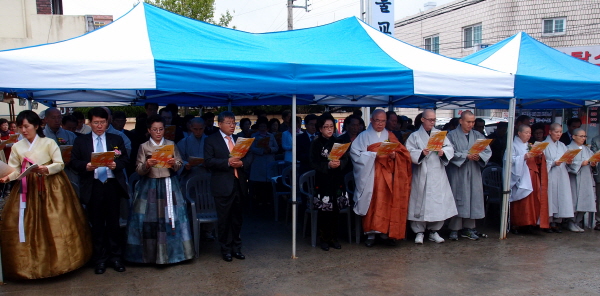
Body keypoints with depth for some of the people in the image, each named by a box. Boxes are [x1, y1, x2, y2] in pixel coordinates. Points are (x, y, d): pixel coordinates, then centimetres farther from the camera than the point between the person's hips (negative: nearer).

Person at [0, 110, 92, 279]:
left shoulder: (49, 143, -1)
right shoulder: (16, 147, 8)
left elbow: (60, 164, -4)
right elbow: (16, 170, 6)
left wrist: (47, 169, -22)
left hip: (51, 188, -3)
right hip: (28, 190, 3)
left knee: (54, 225, -3)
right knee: (28, 226, 2)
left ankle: (58, 259, 9)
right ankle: (32, 263, 14)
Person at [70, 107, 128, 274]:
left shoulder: (117, 140, 10)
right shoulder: (80, 141, 8)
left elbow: (125, 159, 4)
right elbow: (73, 162, 2)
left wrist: (117, 164, -17)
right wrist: (85, 166, -17)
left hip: (112, 185, 0)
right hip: (92, 187, 0)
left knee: (113, 222, 6)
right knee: (96, 224, 7)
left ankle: (115, 257, 17)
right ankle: (100, 259, 17)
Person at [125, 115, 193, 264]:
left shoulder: (171, 144, 6)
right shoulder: (144, 147, 2)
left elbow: (180, 165, 6)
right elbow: (139, 170, -1)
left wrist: (174, 164, -15)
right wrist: (147, 165, -21)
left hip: (169, 185, 1)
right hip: (149, 186, -1)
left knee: (171, 217, -2)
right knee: (150, 219, -4)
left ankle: (171, 251, 10)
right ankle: (150, 253, 8)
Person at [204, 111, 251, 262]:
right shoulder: (211, 140, -1)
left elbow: (248, 158, 12)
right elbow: (208, 161, -11)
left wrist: (242, 162, -10)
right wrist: (227, 162, -20)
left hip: (239, 184, 5)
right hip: (223, 186, -4)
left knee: (237, 218, 11)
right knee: (224, 219, 2)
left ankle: (236, 248, 23)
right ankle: (225, 249, 16)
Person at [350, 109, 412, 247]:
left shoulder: (390, 136, 16)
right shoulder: (364, 136, 6)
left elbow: (402, 153, 9)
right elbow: (356, 153, -6)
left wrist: (394, 155, -14)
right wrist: (374, 155, -16)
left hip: (387, 175, 3)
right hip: (370, 175, -2)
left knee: (387, 202, -4)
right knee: (372, 203, -6)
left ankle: (385, 232, 4)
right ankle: (370, 233, 0)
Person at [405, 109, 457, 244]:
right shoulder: (414, 136, 5)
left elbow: (450, 149, 5)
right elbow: (409, 152, -6)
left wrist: (443, 152, -15)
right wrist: (421, 153, -22)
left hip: (438, 174, 3)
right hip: (421, 175, -3)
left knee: (439, 202, 2)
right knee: (421, 202, -2)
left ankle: (434, 231, 17)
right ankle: (419, 232, 9)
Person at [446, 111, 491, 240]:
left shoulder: (478, 136, 11)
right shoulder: (452, 135, 0)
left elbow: (487, 151, 2)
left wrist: (479, 156, -18)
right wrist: (466, 156, -19)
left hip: (474, 173, 4)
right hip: (457, 173, -4)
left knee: (473, 198, 4)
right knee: (457, 199, -2)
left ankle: (468, 228, 13)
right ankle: (454, 229, 4)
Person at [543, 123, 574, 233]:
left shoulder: (562, 146, 18)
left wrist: (568, 161, -6)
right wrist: (553, 163, -17)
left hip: (562, 176, 5)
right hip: (549, 176, -5)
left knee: (560, 197, 0)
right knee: (550, 196, -7)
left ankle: (556, 222, 7)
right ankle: (548, 222, 1)